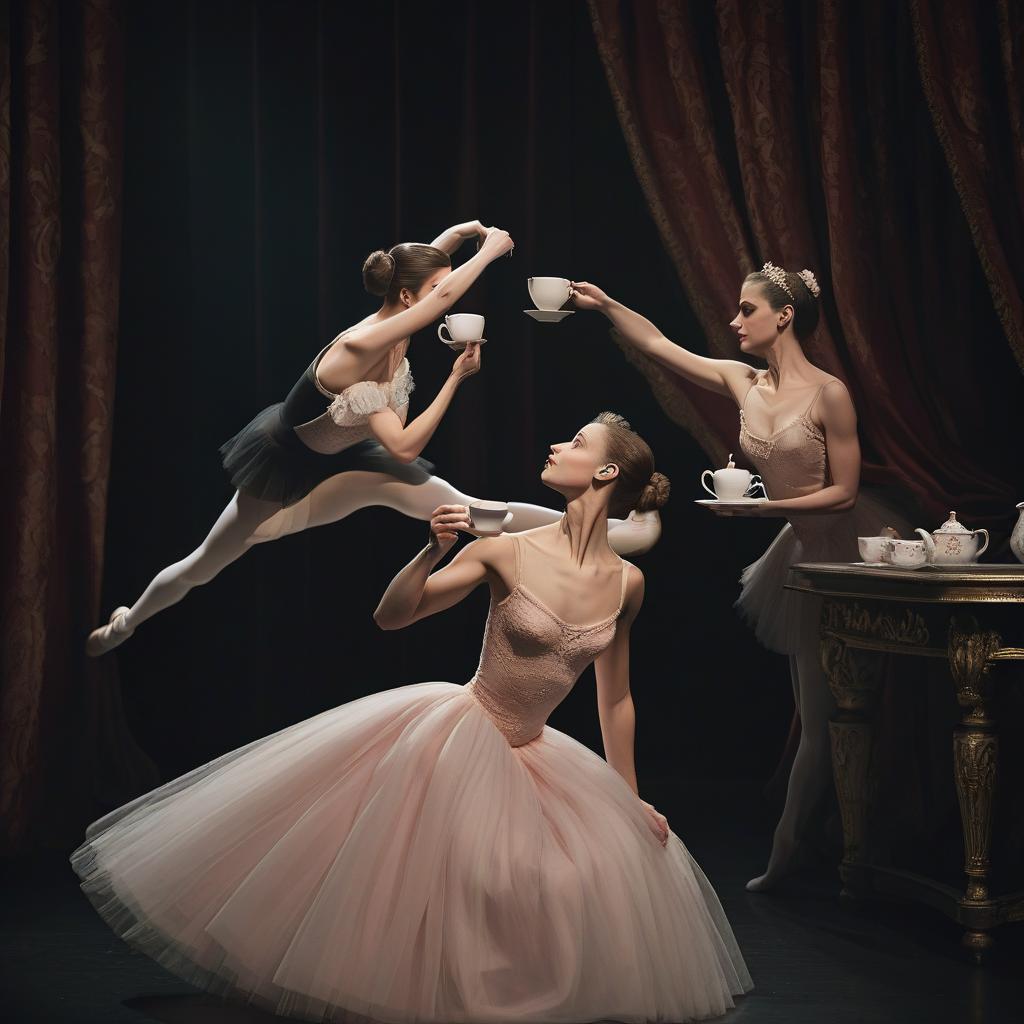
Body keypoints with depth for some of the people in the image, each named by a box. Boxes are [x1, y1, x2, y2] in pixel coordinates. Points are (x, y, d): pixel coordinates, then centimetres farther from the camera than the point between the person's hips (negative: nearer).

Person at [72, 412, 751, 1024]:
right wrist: (434, 549, -26)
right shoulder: (507, 552, -13)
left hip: (527, 758, 4)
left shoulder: (627, 583, -4)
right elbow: (391, 616, -9)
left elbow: (615, 698, 8)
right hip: (453, 734, -4)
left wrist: (631, 799, 11)